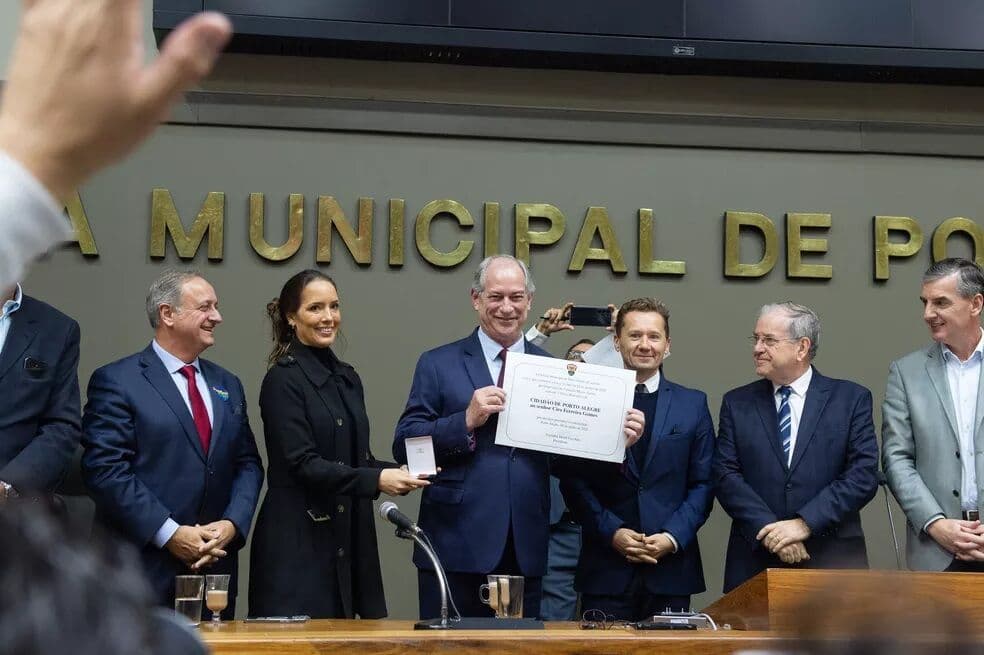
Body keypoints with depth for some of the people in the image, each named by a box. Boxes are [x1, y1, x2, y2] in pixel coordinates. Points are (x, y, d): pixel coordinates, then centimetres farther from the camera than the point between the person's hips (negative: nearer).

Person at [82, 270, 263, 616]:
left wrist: (232, 523, -4)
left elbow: (247, 464, 15)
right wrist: (170, 534, -16)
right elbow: (105, 469, -12)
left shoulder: (227, 385, 17)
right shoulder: (116, 381, -4)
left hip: (215, 564, 6)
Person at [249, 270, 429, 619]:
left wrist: (398, 472, -1)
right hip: (297, 543, -7)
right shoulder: (283, 380, -8)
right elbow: (302, 464, -16)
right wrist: (376, 479, -24)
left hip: (348, 539, 7)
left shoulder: (348, 378, 15)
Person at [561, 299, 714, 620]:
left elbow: (703, 483, 7)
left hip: (671, 569, 1)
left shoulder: (693, 404, 10)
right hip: (606, 569, -1)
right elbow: (574, 481, 2)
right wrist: (612, 532, -10)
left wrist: (673, 536, -7)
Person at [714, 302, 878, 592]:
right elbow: (726, 475, 0)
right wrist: (769, 530, -14)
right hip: (755, 563, 1)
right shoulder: (737, 403, 9)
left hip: (832, 559, -1)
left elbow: (864, 475, -5)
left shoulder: (852, 399, 3)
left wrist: (805, 524, -14)